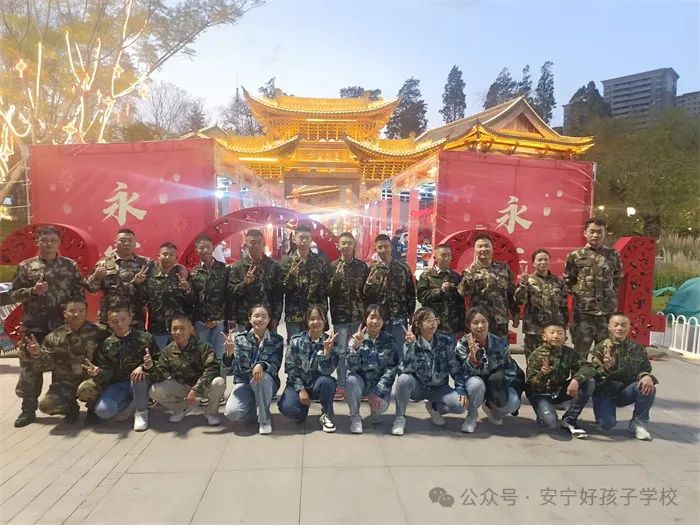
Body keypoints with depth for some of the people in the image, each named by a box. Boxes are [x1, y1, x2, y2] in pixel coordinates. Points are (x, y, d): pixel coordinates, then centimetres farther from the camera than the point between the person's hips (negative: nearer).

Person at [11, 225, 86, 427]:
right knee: (30, 366, 4)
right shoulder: (26, 266, 6)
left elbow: (80, 291, 4)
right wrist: (33, 291, -14)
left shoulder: (70, 265, 5)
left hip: (63, 324, 0)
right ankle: (28, 409, 17)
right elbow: (13, 294, 4)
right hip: (33, 325, 0)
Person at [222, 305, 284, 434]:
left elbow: (275, 367, -12)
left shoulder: (277, 340, -6)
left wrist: (262, 365, -34)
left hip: (267, 383, -1)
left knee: (261, 377, -36)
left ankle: (265, 418, -14)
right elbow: (231, 369, -8)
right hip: (244, 382, 1)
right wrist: (229, 353, -29)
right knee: (232, 412, -26)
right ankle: (255, 408, 8)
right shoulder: (240, 339, -3)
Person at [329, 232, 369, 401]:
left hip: (359, 315, 2)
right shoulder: (332, 266, 1)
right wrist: (336, 277, -19)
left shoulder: (362, 266, 7)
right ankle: (341, 386, 12)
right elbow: (328, 292, -4)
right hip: (340, 315, -1)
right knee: (341, 352, 2)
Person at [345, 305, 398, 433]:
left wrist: (378, 392, -20)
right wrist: (356, 345, -37)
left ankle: (374, 410, 12)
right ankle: (355, 417, -10)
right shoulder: (356, 338, -9)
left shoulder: (388, 340, -7)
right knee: (352, 379, -32)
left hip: (379, 384, 0)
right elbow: (352, 367, -21)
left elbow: (391, 369, -11)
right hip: (360, 381, 0)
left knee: (381, 406, -28)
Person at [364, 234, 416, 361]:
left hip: (399, 319, 0)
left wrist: (410, 315, 3)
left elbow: (411, 293, 5)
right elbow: (365, 296, -2)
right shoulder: (372, 269, 1)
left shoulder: (403, 268, 2)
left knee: (398, 351, 7)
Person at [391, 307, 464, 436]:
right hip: (417, 387, -2)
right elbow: (407, 370, -25)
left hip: (439, 388, 2)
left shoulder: (446, 340, -8)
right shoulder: (412, 342, -13)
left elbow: (454, 367, -5)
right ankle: (400, 418, -10)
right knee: (404, 379, -34)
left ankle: (434, 407, 9)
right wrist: (409, 345, -34)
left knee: (461, 405, -25)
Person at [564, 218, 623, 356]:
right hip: (583, 311, -2)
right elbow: (568, 281, 7)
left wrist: (610, 296, 8)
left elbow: (617, 280, 16)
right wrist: (579, 293, -1)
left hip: (608, 311, 2)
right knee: (580, 351, 4)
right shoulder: (575, 256, 0)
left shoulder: (613, 255, 5)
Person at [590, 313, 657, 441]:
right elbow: (592, 374, -11)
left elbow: (645, 369, 3)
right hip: (604, 392, -3)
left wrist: (647, 377, -22)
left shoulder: (638, 349, 4)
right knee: (607, 423, -27)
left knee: (648, 387, -27)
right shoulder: (600, 348, -5)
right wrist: (605, 368, -32)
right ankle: (604, 413, 13)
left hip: (626, 392, 3)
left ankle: (639, 422, -4)